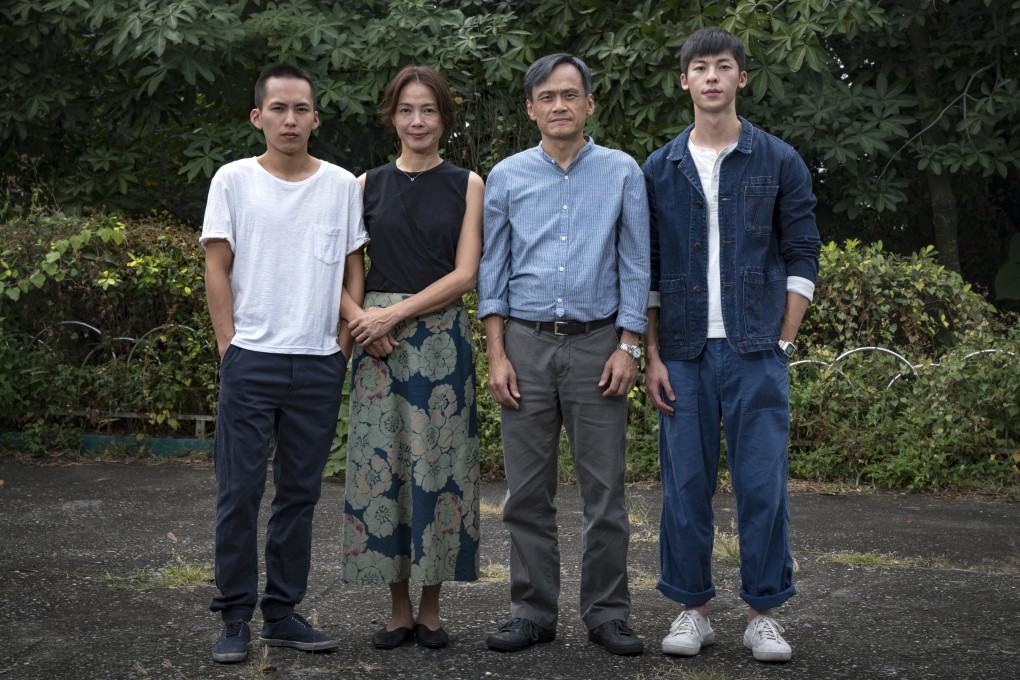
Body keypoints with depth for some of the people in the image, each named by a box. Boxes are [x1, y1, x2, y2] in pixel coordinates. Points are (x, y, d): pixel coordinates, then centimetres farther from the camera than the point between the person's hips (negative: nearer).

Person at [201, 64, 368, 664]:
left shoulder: (342, 185, 7)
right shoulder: (233, 181, 3)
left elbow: (353, 270, 12)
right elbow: (218, 269, 3)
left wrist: (347, 340, 4)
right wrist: (229, 345, -4)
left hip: (320, 364, 2)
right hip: (251, 360, -2)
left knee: (300, 493, 9)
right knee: (240, 491, -1)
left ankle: (283, 613, 19)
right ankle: (235, 618, 9)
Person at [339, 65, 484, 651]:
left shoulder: (467, 185, 5)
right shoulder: (368, 185, 9)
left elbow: (465, 275, -3)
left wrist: (395, 313, -11)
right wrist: (361, 318, -10)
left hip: (443, 339, -1)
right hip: (378, 341, 1)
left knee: (437, 464, -1)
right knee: (383, 465, 0)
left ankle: (431, 611, 10)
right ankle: (399, 609, 11)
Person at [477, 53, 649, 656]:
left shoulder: (622, 172, 5)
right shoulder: (508, 177, 8)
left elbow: (635, 264, 3)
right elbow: (493, 269, 7)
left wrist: (628, 347, -6)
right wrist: (497, 355, -1)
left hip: (596, 341, -1)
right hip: (527, 341, 1)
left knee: (605, 488, 0)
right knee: (528, 491, 4)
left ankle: (607, 613, 10)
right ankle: (534, 612, 13)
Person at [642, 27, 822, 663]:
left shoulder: (779, 162, 5)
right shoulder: (659, 169, 9)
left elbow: (802, 257, 4)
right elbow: (645, 270, 9)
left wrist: (782, 345, -3)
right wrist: (652, 357, 2)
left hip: (757, 352, -1)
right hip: (684, 354, 2)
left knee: (763, 484, -1)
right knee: (686, 485, 4)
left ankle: (764, 613, 10)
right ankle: (693, 609, 16)